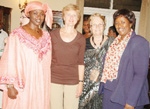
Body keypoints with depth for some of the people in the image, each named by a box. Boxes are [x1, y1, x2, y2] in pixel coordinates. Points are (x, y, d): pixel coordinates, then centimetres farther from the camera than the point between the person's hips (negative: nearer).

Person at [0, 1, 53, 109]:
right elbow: (10, 60, -11)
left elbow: (48, 62, 10)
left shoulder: (46, 36, 7)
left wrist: (48, 84, 10)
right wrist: (10, 86, -14)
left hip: (41, 85, 5)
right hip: (22, 86, -4)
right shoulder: (17, 34, -8)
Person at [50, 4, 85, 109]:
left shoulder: (81, 39, 2)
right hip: (54, 80, 0)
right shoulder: (53, 34, 2)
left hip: (72, 81, 0)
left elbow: (81, 62, 4)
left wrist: (81, 82, 1)